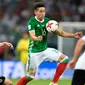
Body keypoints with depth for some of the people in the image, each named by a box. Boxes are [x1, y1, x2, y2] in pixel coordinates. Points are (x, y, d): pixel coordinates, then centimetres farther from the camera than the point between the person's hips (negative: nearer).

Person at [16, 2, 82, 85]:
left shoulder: (47, 21, 1)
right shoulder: (32, 22, -16)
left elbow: (60, 32, 0)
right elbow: (32, 36, -30)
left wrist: (73, 35, -13)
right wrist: (37, 38, -54)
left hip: (45, 49, 6)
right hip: (34, 52, -6)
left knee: (64, 59, -6)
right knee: (30, 76, -5)